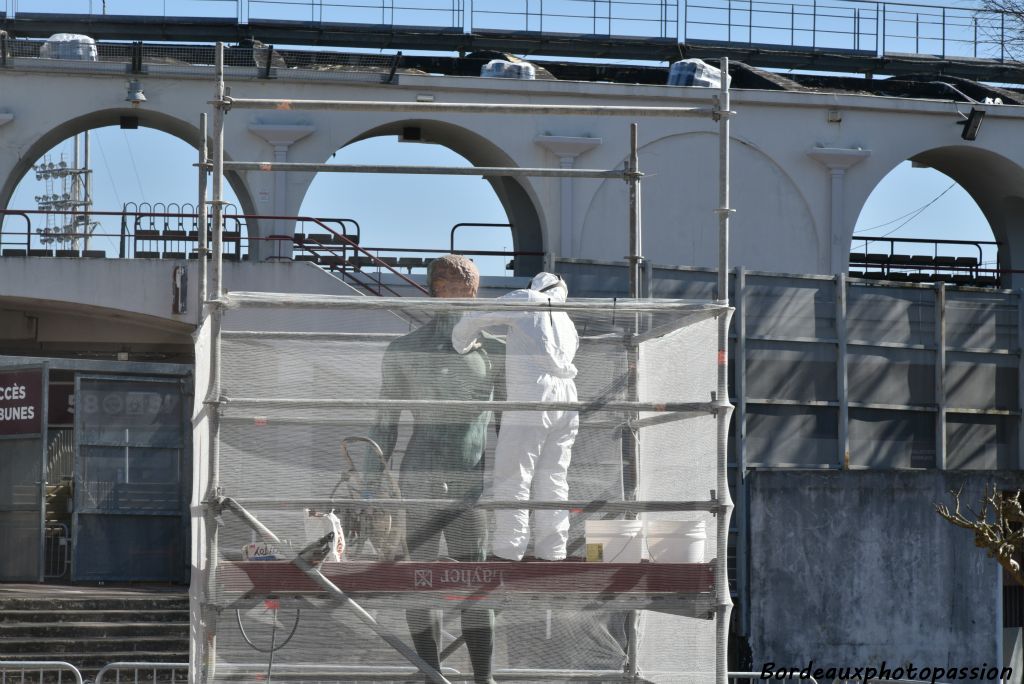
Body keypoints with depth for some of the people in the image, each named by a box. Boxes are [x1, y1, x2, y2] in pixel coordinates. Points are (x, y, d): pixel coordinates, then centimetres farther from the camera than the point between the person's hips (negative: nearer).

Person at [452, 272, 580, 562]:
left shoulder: (527, 300, 5)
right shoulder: (568, 326, 26)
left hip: (530, 401, -7)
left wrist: (460, 348, 19)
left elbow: (473, 320, 2)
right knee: (553, 480, 11)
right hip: (566, 400, 7)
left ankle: (508, 551, -5)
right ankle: (553, 552, 10)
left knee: (512, 480, -3)